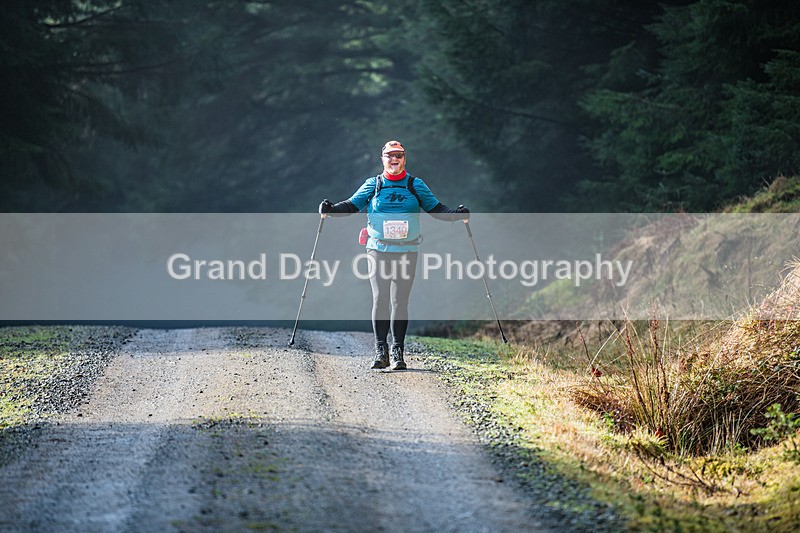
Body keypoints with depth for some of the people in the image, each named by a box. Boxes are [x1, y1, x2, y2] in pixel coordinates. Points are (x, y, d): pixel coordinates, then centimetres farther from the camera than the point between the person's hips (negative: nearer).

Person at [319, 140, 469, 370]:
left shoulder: (415, 185, 10)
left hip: (406, 253, 0)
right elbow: (352, 205, 8)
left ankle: (397, 351, 3)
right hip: (378, 250, 0)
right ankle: (381, 350, -5)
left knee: (400, 301, -3)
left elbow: (436, 209, 12)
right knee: (380, 299, -9)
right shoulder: (373, 185, 10)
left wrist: (456, 214, -4)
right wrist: (332, 209, -10)